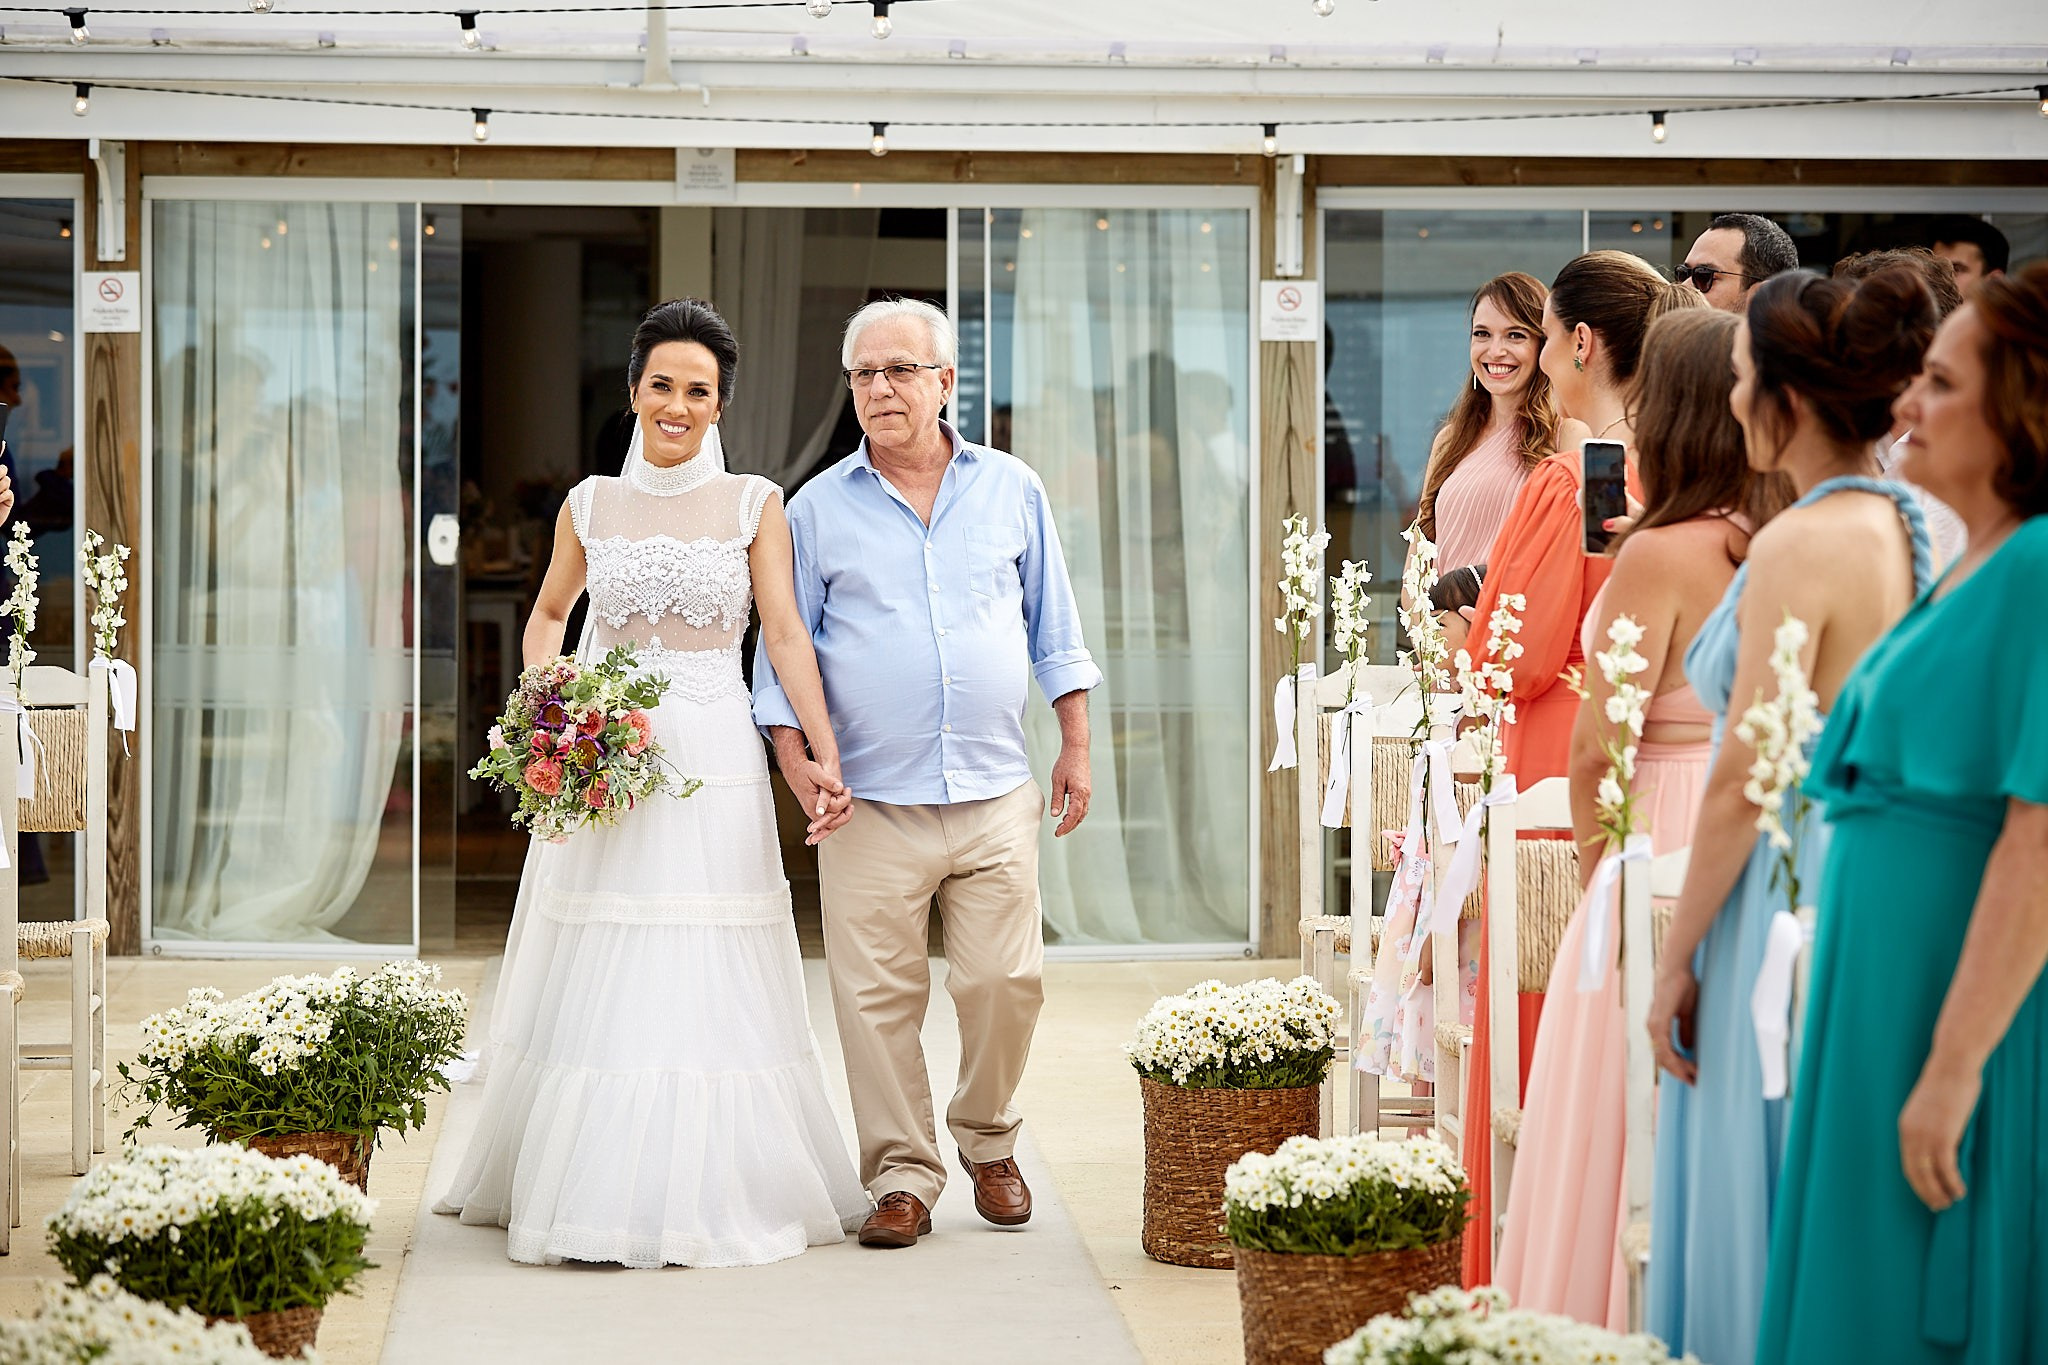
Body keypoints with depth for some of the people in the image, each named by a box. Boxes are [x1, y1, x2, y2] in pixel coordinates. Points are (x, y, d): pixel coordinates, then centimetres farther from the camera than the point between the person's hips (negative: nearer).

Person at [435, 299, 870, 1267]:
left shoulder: (753, 504, 4)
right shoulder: (590, 506, 9)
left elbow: (785, 633, -2)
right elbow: (548, 617, 21)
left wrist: (822, 750, -14)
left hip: (714, 761, -1)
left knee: (710, 982, -3)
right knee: (596, 982, 0)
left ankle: (718, 1195, 5)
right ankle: (592, 1193, 7)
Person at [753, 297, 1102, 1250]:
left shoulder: (1011, 490, 9)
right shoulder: (818, 510, 5)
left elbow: (1053, 630, 15)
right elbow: (783, 653, 7)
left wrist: (1076, 746, 9)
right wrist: (797, 763, -4)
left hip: (997, 795, 1)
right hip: (872, 803, -1)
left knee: (1005, 982, 0)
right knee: (878, 998, -2)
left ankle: (989, 1144, 23)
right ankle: (903, 1177, 9)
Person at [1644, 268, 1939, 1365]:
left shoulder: (1801, 546, -17)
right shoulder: (1917, 533, 6)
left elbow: (1742, 785, -17)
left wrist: (1674, 962, -11)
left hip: (1790, 899, -8)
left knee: (1767, 1207, 2)